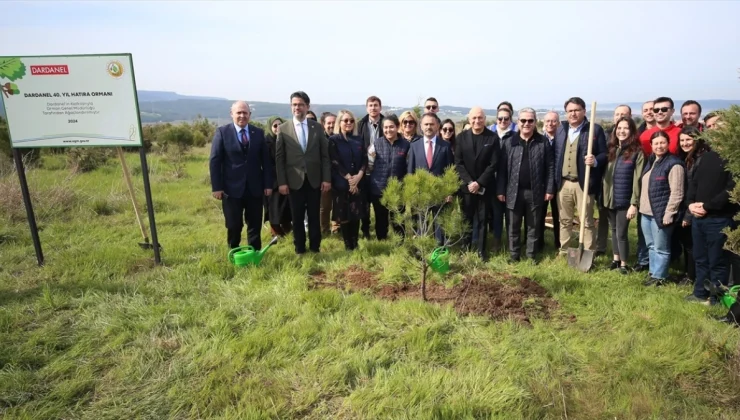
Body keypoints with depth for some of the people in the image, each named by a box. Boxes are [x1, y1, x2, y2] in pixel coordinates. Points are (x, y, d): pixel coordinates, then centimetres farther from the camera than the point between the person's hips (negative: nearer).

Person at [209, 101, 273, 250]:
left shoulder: (258, 133, 6)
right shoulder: (222, 132, -1)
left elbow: (266, 160, 7)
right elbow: (215, 161, -4)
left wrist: (268, 184, 0)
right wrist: (216, 187, -10)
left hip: (255, 188, 2)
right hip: (232, 188, -2)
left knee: (255, 225, 10)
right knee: (234, 226, 9)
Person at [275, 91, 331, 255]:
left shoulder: (317, 127, 4)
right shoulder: (283, 129, 0)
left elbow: (325, 155, 3)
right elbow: (279, 158, -1)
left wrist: (327, 178, -3)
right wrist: (282, 182, -7)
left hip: (314, 179, 1)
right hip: (294, 180, -1)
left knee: (314, 216, 9)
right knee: (297, 217, 7)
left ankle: (315, 248, 21)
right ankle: (300, 249, 20)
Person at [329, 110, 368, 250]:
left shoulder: (359, 140, 10)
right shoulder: (333, 140, -2)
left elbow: (365, 160, 4)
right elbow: (335, 162, -9)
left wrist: (358, 176, -13)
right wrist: (349, 178, -15)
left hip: (358, 183, 4)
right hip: (342, 183, -3)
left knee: (356, 213, 7)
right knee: (344, 215, 2)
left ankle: (355, 243, 18)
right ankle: (348, 244, 13)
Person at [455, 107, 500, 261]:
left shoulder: (493, 137, -4)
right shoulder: (462, 136, 2)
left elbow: (494, 164, -8)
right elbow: (458, 163, -1)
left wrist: (479, 182, -14)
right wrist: (469, 182, -11)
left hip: (485, 186, -1)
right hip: (467, 186, 1)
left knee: (483, 220, 7)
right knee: (467, 219, 7)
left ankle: (482, 250, 19)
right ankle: (466, 247, 20)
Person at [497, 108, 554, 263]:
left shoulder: (543, 142, 2)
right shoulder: (509, 142, 2)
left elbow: (550, 167, 2)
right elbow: (502, 168, 1)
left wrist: (550, 189, -4)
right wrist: (500, 190, -3)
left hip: (535, 191, 0)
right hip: (514, 191, 0)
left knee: (534, 226, 10)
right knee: (514, 226, 8)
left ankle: (531, 256, 21)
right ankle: (513, 256, 19)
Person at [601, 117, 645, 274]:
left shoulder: (637, 152, -8)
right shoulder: (612, 149, 8)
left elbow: (637, 179, -11)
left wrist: (634, 203, -14)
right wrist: (603, 196, 5)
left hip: (625, 200, -5)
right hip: (609, 198, 5)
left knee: (622, 233, 0)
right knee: (614, 230, 16)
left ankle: (623, 264, 16)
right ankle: (615, 259, 29)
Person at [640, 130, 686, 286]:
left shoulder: (674, 164, -13)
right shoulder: (651, 161, 13)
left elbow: (677, 193, -16)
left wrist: (668, 214, -18)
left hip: (661, 214, -8)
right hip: (646, 212, 8)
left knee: (660, 248, 2)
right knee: (651, 246, 16)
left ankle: (659, 276, 12)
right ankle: (653, 271, 28)